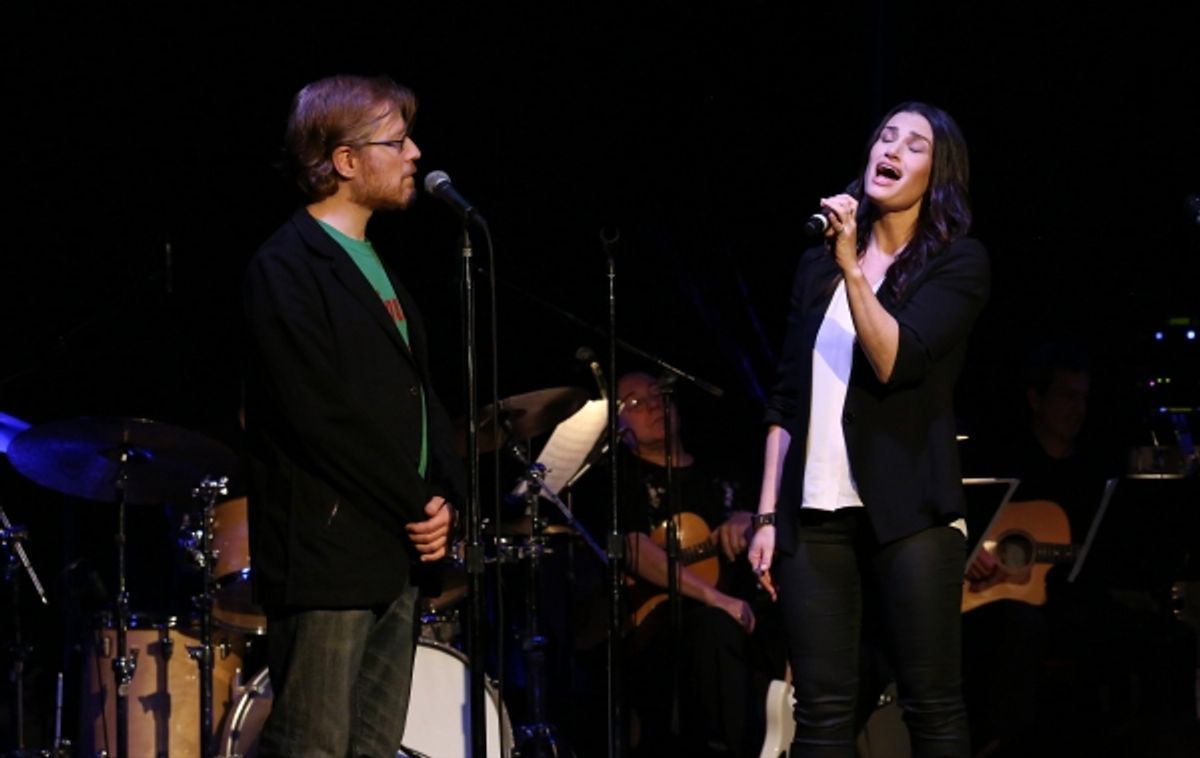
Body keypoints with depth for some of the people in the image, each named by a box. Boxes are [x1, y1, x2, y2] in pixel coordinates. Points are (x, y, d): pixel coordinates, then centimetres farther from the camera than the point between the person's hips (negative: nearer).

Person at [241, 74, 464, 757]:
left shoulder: (377, 266, 20)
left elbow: (421, 394, 22)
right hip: (328, 557, -9)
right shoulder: (287, 268, -10)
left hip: (399, 555, 9)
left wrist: (446, 497, 4)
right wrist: (418, 507, -12)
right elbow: (318, 414, -18)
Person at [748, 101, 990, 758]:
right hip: (815, 513, 4)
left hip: (907, 512, -4)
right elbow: (785, 400, 15)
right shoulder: (817, 266, 16)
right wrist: (767, 515, 9)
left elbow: (896, 363, -13)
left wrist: (851, 267, -18)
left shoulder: (958, 263, 2)